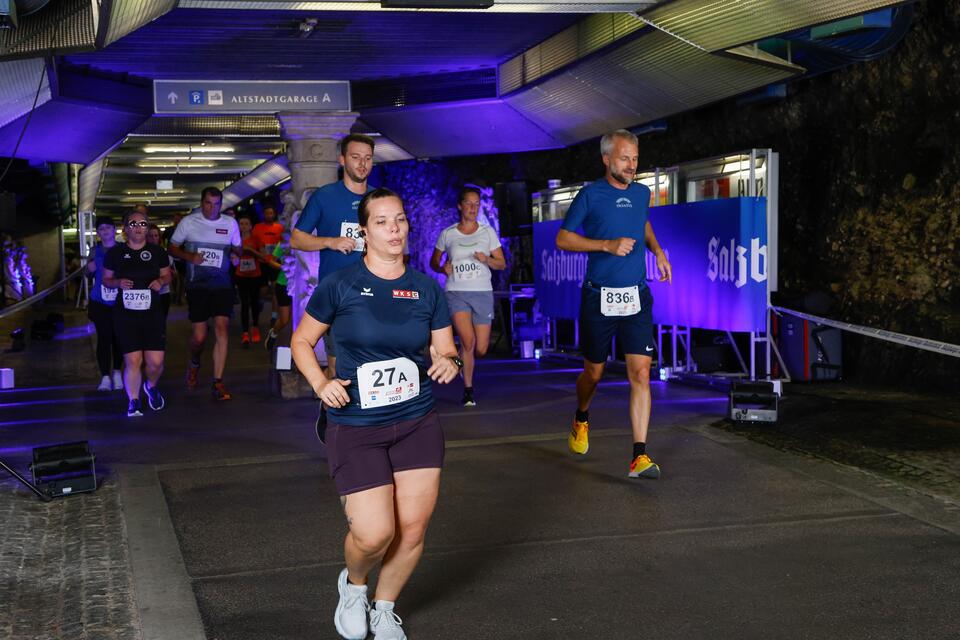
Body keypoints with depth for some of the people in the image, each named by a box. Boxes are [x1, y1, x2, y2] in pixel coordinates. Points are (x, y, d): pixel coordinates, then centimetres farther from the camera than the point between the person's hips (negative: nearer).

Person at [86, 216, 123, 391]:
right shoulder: (95, 251, 5)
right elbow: (89, 275, 17)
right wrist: (89, 269, -5)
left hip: (120, 303, 0)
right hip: (100, 303, 1)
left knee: (117, 337, 6)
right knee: (104, 338, -3)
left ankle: (116, 372, 23)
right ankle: (105, 376, 1)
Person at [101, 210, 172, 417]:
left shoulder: (157, 251, 3)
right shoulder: (115, 253, 1)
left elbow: (166, 275, 15)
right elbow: (106, 279, 10)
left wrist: (160, 282, -7)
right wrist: (118, 283, -11)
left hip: (152, 312, 1)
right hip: (126, 313, -1)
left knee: (156, 361, -4)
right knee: (132, 360, -6)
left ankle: (151, 386, 30)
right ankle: (133, 403, 10)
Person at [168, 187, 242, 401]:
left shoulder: (230, 223, 6)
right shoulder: (188, 222, 1)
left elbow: (237, 248, 18)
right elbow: (173, 248, 6)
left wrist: (236, 256, -6)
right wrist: (190, 257, -14)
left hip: (222, 284, 1)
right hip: (197, 285, -1)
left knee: (222, 328, -13)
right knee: (199, 336, -3)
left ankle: (217, 382, -10)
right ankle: (194, 364, 32)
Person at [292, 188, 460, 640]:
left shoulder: (427, 289, 4)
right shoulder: (339, 285, -6)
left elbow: (445, 350, 11)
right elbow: (301, 341, 4)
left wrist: (449, 362, -13)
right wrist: (321, 384, -12)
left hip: (418, 423, 3)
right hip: (356, 428, -3)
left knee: (413, 527, 2)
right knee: (374, 532, -11)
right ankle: (353, 585, 25)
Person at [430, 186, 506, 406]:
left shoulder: (488, 232, 6)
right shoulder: (448, 234, 5)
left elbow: (502, 263, 7)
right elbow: (433, 262, 15)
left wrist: (487, 259, -13)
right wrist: (442, 268, -7)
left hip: (482, 293, 2)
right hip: (456, 293, -1)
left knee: (480, 350, -1)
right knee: (468, 340, -21)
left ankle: (464, 359, 38)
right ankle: (468, 391, -4)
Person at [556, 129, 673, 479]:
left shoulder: (642, 193, 9)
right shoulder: (590, 194, -5)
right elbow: (563, 239, -4)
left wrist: (657, 250, 11)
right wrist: (607, 245, -15)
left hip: (636, 297, 3)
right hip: (599, 296, -3)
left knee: (641, 372, -9)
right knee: (594, 372, 11)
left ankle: (639, 456, -9)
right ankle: (581, 419, 44)